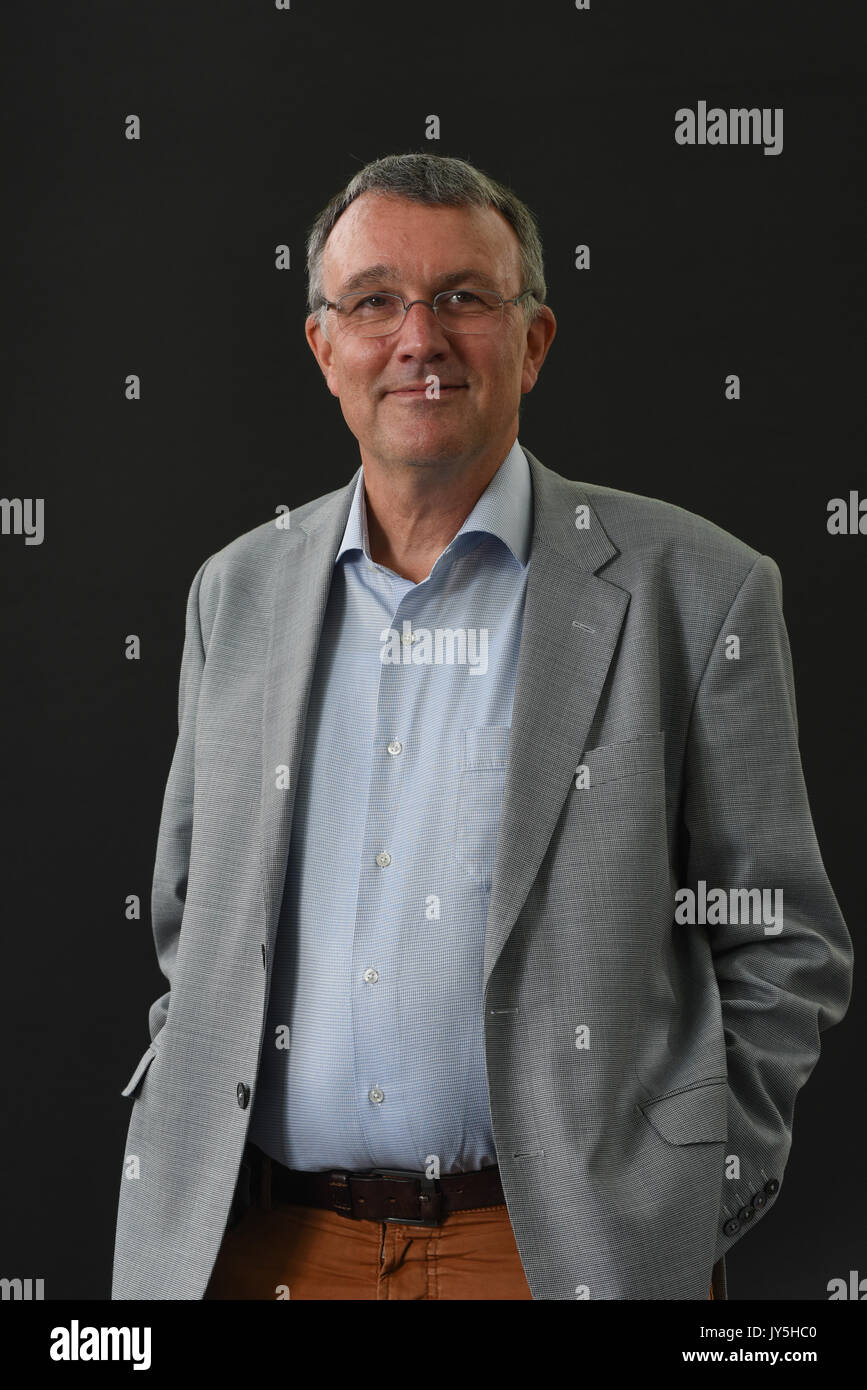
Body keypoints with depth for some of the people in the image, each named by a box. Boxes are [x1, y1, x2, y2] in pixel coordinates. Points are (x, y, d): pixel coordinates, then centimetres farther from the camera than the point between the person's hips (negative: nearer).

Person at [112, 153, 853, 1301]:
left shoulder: (692, 591, -5)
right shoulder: (238, 591, 7)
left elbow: (780, 948, -3)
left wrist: (688, 1214, -8)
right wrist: (178, 1168, 5)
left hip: (566, 1244, -3)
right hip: (259, 1242, 4)